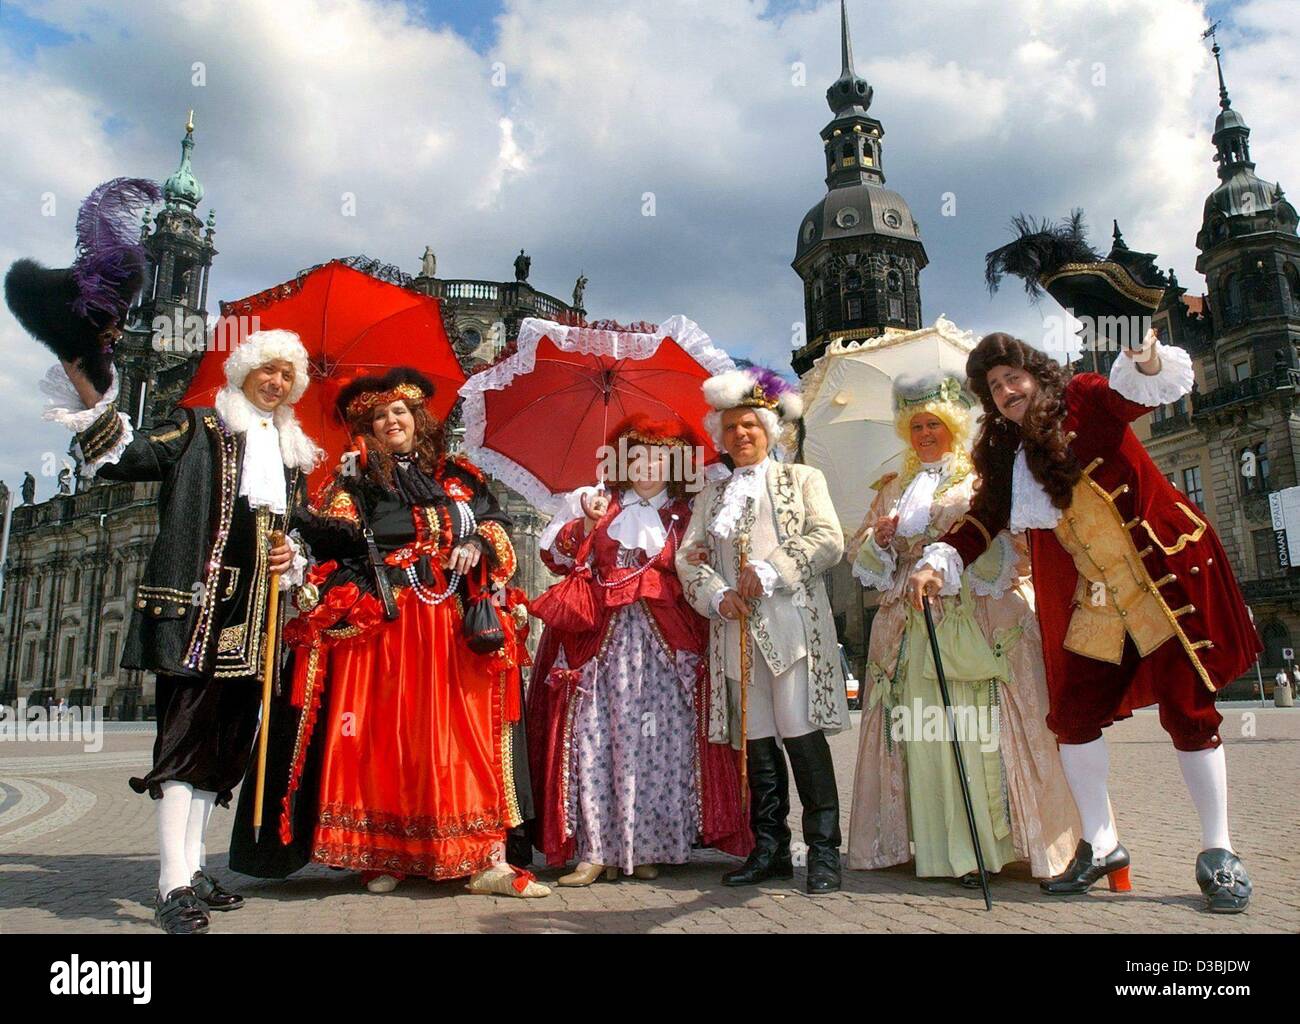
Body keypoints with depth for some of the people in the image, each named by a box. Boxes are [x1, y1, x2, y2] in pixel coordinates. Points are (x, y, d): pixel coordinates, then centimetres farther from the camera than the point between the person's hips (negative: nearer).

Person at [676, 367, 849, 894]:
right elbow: (688, 555, 11)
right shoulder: (711, 494, 20)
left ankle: (824, 850, 2)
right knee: (755, 740, 7)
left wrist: (770, 570, -13)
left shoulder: (802, 479, 11)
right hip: (735, 631, 4)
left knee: (801, 732, -9)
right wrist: (717, 594, -9)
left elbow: (829, 541, -1)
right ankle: (770, 849, 17)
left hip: (792, 623, -3)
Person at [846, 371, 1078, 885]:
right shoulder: (894, 487, 21)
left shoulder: (982, 476, 9)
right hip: (913, 625, 4)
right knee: (924, 736, -1)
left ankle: (991, 844, 2)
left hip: (978, 619, -3)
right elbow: (860, 553, 17)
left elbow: (1011, 536, -3)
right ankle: (943, 849, 5)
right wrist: (879, 537, -4)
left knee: (979, 729, -8)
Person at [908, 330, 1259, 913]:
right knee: (1072, 715, 2)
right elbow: (983, 518, 7)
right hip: (1093, 598, 5)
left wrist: (1145, 357, -42)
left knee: (1187, 709, -2)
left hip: (1166, 572, -5)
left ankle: (1218, 855, 13)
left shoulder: (1083, 401, -4)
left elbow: (1143, 390, -20)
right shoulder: (1007, 454, 9)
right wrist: (936, 564, -8)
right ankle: (1100, 844, 19)